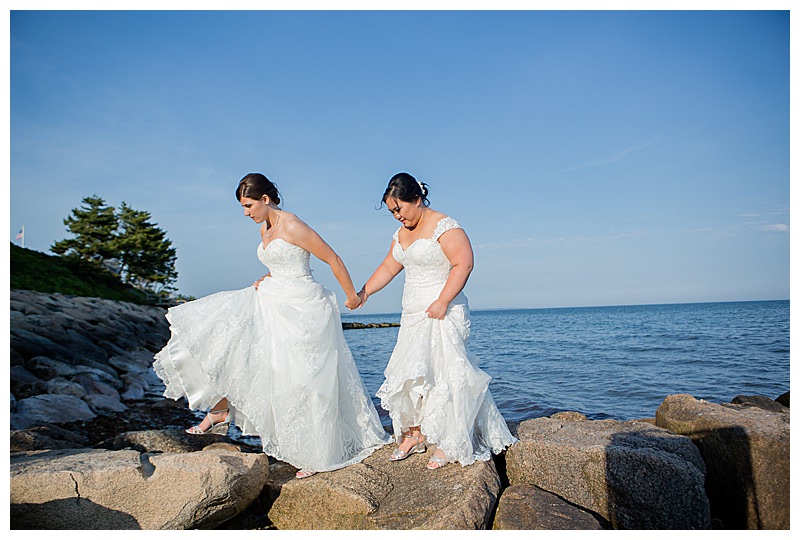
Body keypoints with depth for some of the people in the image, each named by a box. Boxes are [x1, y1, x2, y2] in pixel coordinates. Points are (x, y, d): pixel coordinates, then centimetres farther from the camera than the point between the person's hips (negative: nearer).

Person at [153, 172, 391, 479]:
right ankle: (220, 409, 12)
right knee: (220, 333, 3)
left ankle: (319, 454, 11)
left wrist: (352, 296, -5)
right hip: (270, 301, 9)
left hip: (301, 307, -9)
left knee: (303, 380, -4)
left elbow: (332, 259, -12)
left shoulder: (292, 226, -16)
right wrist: (264, 280, 6)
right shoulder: (265, 228, 11)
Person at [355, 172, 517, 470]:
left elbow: (463, 263, -20)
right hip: (413, 316, 8)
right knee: (408, 374, 8)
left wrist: (442, 302, -25)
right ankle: (414, 433, 20)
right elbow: (388, 268, 18)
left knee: (441, 373, -7)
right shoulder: (402, 233, 14)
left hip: (443, 314, -8)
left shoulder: (445, 227, -12)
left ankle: (448, 444, 5)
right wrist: (363, 292, 8)